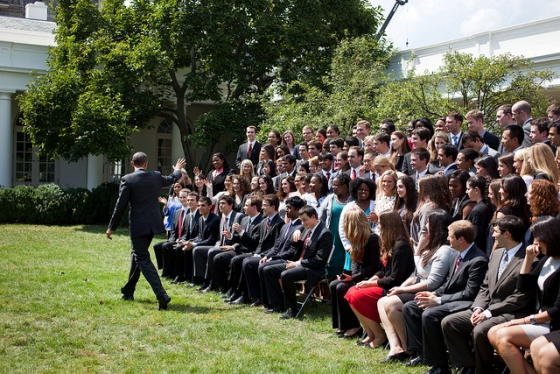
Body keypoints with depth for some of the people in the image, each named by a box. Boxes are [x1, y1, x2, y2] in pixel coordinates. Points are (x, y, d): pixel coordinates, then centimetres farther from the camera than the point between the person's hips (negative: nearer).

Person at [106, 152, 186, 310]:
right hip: (153, 223, 6)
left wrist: (111, 227, -2)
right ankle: (128, 291, 33)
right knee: (138, 254, 22)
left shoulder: (127, 179, -10)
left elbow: (121, 205, -10)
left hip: (138, 224, -6)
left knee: (142, 259, -4)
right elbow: (172, 179, 26)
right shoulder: (156, 176, 4)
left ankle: (161, 294, -20)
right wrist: (178, 170, 49)